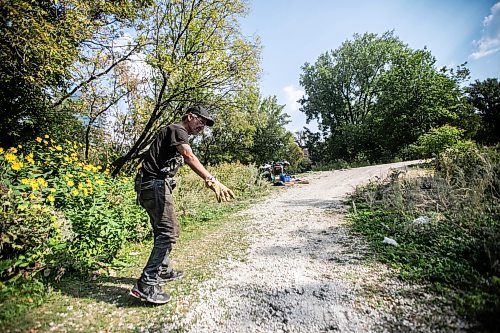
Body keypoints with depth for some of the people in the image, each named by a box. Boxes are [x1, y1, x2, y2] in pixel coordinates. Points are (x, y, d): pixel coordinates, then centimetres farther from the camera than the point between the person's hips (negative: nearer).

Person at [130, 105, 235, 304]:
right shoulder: (178, 130, -9)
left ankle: (164, 271, 32)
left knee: (162, 231, 18)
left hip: (152, 186, 11)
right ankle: (145, 286, -5)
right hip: (155, 185, -11)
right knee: (169, 232, -11)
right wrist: (212, 181, -42)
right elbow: (189, 157, -29)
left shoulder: (179, 134, 23)